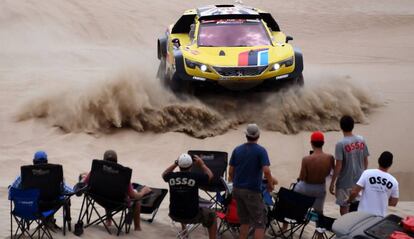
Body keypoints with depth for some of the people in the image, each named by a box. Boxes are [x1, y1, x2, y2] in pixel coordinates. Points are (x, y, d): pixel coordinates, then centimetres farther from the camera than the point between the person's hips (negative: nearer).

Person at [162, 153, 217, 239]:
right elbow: (210, 175, 4)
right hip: (192, 216, -4)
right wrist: (201, 164, 14)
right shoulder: (196, 177, -19)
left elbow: (164, 174, 16)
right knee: (212, 215, 23)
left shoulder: (171, 177, -11)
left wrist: (175, 163, 16)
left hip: (174, 215, 4)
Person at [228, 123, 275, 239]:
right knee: (259, 222, 0)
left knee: (244, 220, 17)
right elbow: (266, 171, -19)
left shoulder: (237, 150, 5)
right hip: (252, 190, -5)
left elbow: (231, 171, 7)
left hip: (237, 189, 6)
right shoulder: (261, 150, -9)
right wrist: (271, 184, -4)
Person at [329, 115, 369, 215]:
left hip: (345, 182, -5)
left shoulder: (340, 144, -18)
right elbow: (366, 161, 5)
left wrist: (332, 183, -8)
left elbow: (338, 166, -17)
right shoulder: (361, 140, -2)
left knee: (344, 208, 7)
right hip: (359, 181, 5)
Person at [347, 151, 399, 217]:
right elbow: (393, 203, 5)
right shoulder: (393, 181, -2)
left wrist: (349, 201, 10)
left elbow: (354, 192, -11)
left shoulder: (367, 173, -9)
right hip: (380, 216, 1)